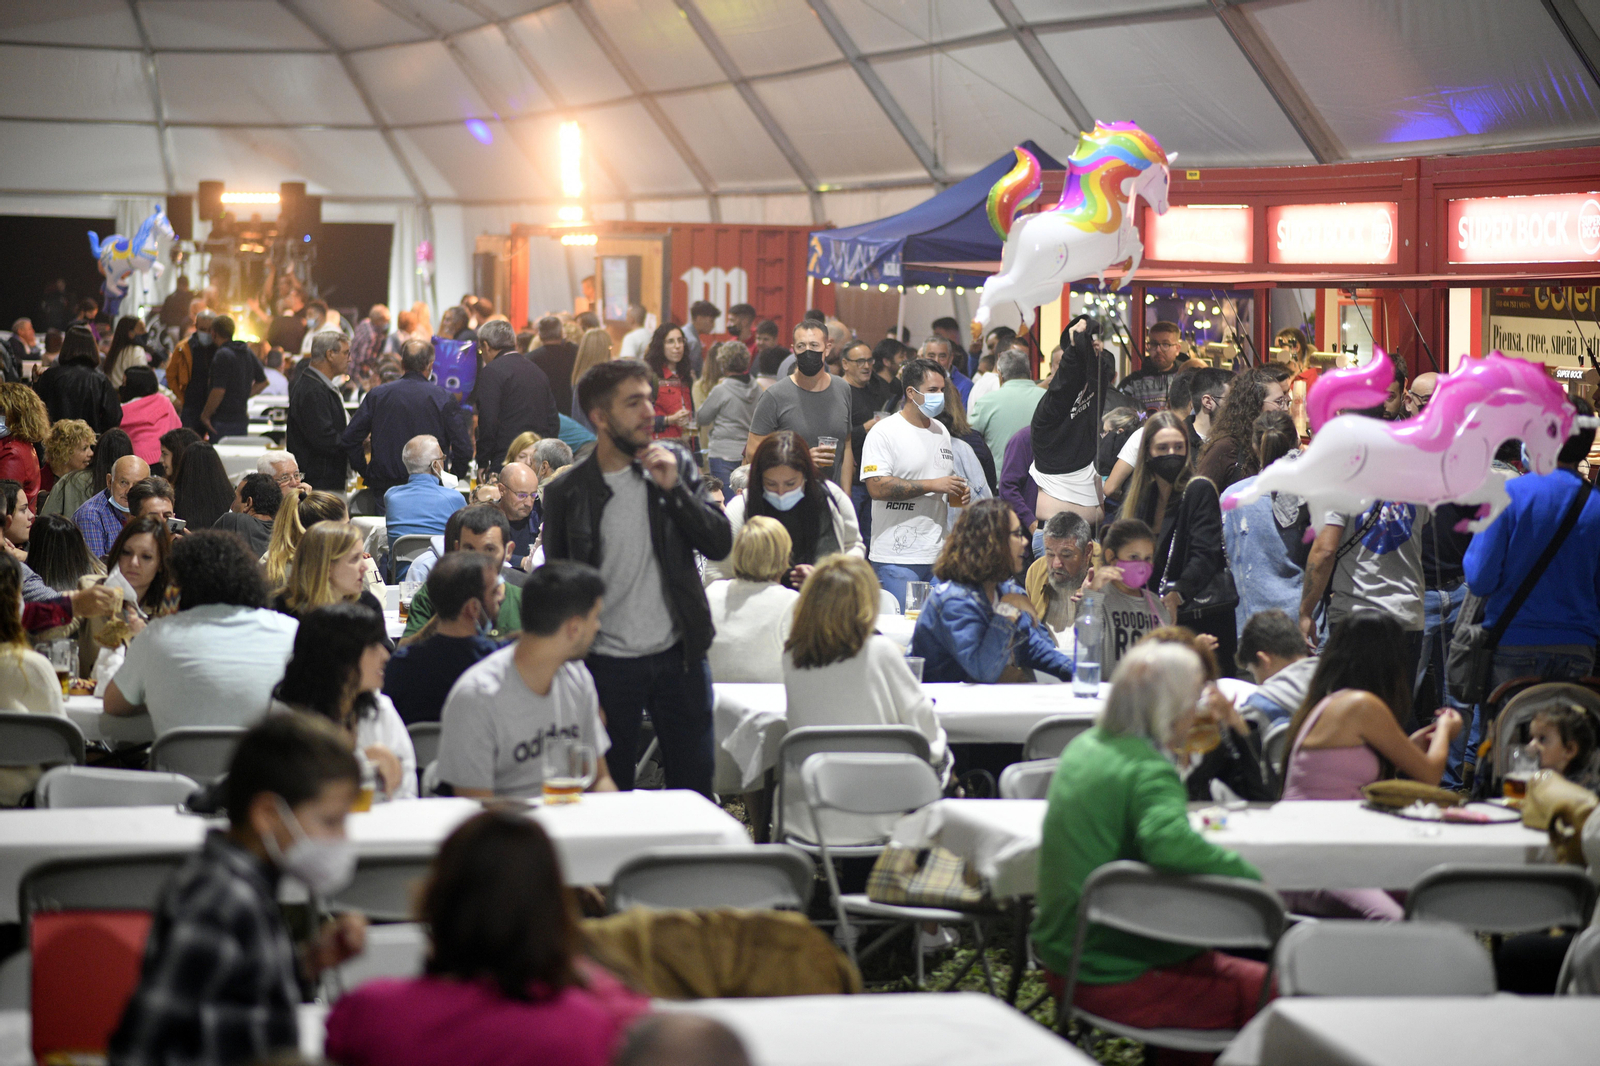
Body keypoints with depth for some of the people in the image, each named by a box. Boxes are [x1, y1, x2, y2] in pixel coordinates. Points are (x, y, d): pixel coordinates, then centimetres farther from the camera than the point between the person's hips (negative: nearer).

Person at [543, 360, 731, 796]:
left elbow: (720, 544, -2)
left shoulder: (675, 462, 1)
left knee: (695, 785, 9)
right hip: (608, 664, -2)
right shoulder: (567, 493, -6)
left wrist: (673, 489, -15)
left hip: (678, 654, 2)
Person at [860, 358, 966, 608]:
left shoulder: (941, 431, 17)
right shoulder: (884, 432, -6)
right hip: (897, 558, -6)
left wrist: (957, 496, 4)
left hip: (938, 554, 6)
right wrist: (932, 485, -16)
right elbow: (876, 487, -18)